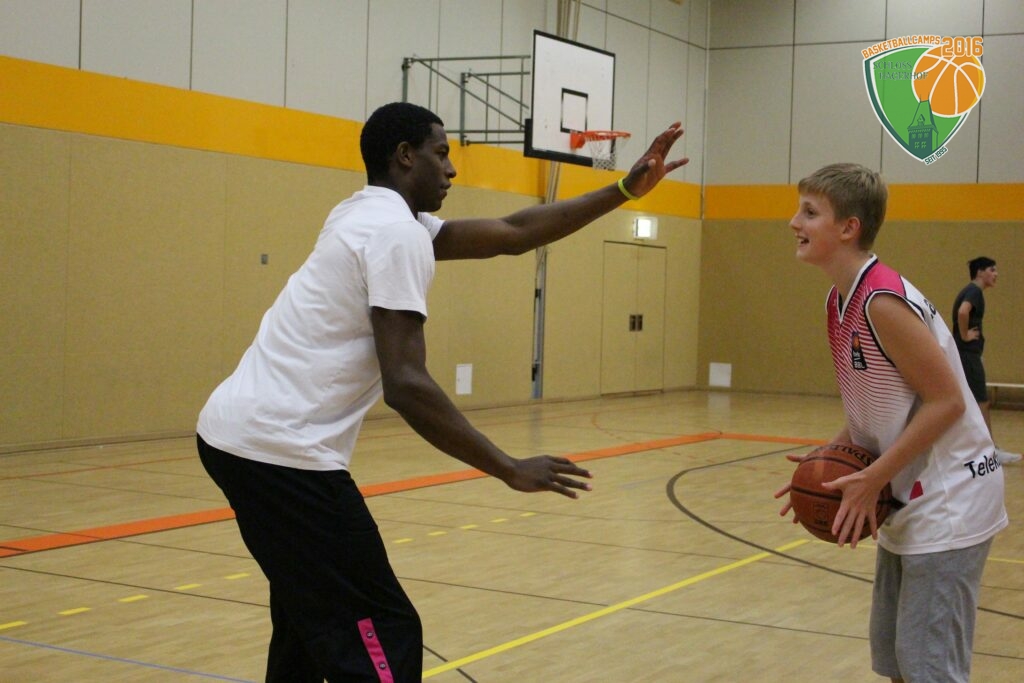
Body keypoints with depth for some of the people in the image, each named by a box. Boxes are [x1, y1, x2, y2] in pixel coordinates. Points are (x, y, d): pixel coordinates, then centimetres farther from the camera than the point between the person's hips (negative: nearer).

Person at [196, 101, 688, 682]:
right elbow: (406, 385, -20)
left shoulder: (372, 216, 18)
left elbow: (513, 234, 22)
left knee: (314, 615, 26)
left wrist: (626, 189, 22)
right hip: (280, 449, -10)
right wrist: (511, 470, -15)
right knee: (380, 636, -6)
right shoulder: (396, 231, -12)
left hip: (234, 432, 10)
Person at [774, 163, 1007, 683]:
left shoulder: (883, 301, -22)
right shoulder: (841, 301, 7)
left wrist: (872, 479, -21)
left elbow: (947, 401, -21)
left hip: (946, 501, -10)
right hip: (908, 501, 10)